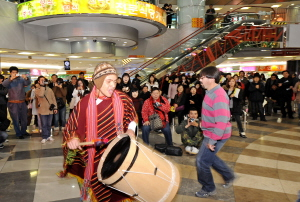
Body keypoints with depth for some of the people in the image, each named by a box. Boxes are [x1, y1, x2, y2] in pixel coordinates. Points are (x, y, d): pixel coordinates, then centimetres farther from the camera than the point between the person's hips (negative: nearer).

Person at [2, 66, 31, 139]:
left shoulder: (21, 79, 4)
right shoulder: (8, 81, 1)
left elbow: (28, 83, -12)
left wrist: (26, 78, -34)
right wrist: (11, 78, -36)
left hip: (22, 103, 2)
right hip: (13, 103, -2)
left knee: (24, 118, 12)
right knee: (16, 119, 2)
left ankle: (23, 131, 30)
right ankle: (19, 134, 13)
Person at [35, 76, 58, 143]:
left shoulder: (49, 89, 8)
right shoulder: (37, 89, -2)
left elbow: (53, 98, 9)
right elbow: (41, 95, -24)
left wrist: (55, 107, 4)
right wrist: (42, 86, -17)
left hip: (50, 109, 3)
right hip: (42, 110, -3)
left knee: (49, 124, 12)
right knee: (44, 125, 1)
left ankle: (48, 135, 24)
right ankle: (44, 137, 11)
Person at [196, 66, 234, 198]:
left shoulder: (218, 96, -27)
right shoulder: (212, 92, 4)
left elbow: (222, 122, -31)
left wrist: (212, 141, -27)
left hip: (216, 135, -10)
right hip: (210, 133, 10)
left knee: (202, 161, 2)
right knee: (209, 157, 25)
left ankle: (208, 189, 25)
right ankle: (229, 176, 43)